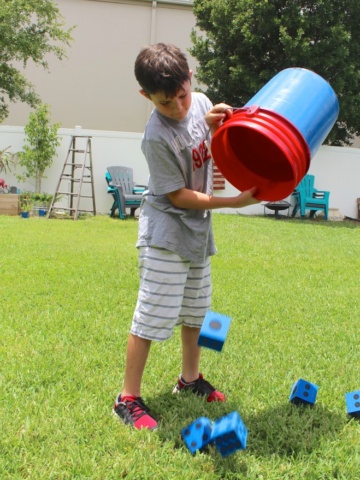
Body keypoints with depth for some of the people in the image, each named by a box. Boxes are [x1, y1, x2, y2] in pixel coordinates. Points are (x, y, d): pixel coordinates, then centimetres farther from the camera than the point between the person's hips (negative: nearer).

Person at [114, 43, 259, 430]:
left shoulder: (201, 102, -3)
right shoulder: (157, 137, -24)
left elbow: (214, 155, 15)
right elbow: (178, 196, -20)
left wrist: (217, 125, -7)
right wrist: (234, 202, -21)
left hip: (198, 229, 8)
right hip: (166, 233, -8)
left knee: (195, 310, 20)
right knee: (153, 317, -6)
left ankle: (190, 378, 38)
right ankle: (128, 399, 5)